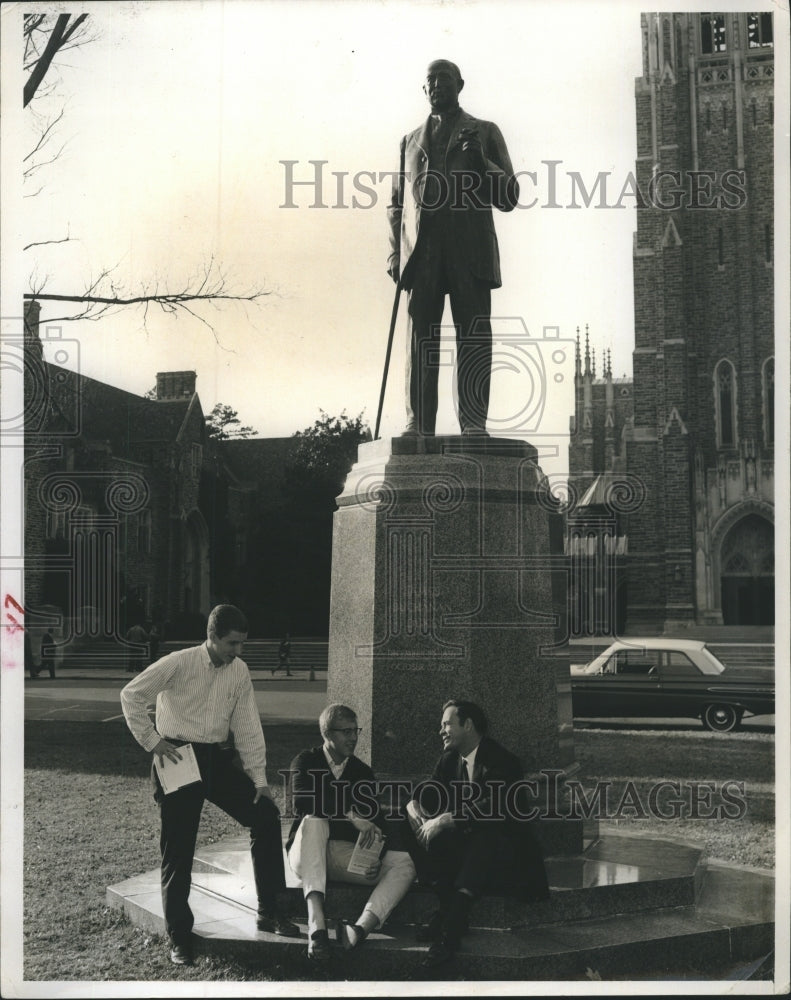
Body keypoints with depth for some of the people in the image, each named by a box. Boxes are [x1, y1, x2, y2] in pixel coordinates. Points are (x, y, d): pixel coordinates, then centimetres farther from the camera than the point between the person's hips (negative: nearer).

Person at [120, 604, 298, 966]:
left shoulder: (239, 670, 0)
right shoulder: (179, 663, -14)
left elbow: (247, 726, 3)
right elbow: (131, 695, -10)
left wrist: (259, 778, 1)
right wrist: (152, 741, -11)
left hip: (217, 759, 5)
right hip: (178, 758, -5)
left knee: (266, 815, -5)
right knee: (177, 849, -1)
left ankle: (269, 912, 7)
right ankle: (179, 936, 15)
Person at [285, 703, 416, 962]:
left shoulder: (363, 773, 14)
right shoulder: (306, 763, 4)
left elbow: (376, 822, 4)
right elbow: (301, 804, -17)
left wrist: (375, 856, -18)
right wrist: (352, 818, -28)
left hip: (351, 857, 4)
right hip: (308, 854, -4)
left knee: (405, 862, -19)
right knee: (313, 822, -35)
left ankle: (362, 927, -47)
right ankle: (316, 925, -49)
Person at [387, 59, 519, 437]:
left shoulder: (485, 133, 17)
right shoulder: (410, 141, 25)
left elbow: (509, 197, 11)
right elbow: (396, 204, 22)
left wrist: (481, 162, -6)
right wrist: (395, 253, 9)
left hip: (470, 252, -2)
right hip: (421, 251, 2)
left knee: (473, 337, -9)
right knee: (420, 339, -5)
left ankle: (473, 423, -12)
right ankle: (417, 425, -8)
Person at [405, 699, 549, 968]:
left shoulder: (500, 761, -14)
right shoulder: (449, 760, 10)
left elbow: (493, 808, -29)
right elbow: (424, 792, 7)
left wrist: (446, 819, -34)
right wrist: (415, 808, -17)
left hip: (502, 846, -6)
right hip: (467, 842, 7)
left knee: (485, 837, -38)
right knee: (422, 836, -18)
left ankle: (451, 927, -40)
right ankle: (450, 909, -23)